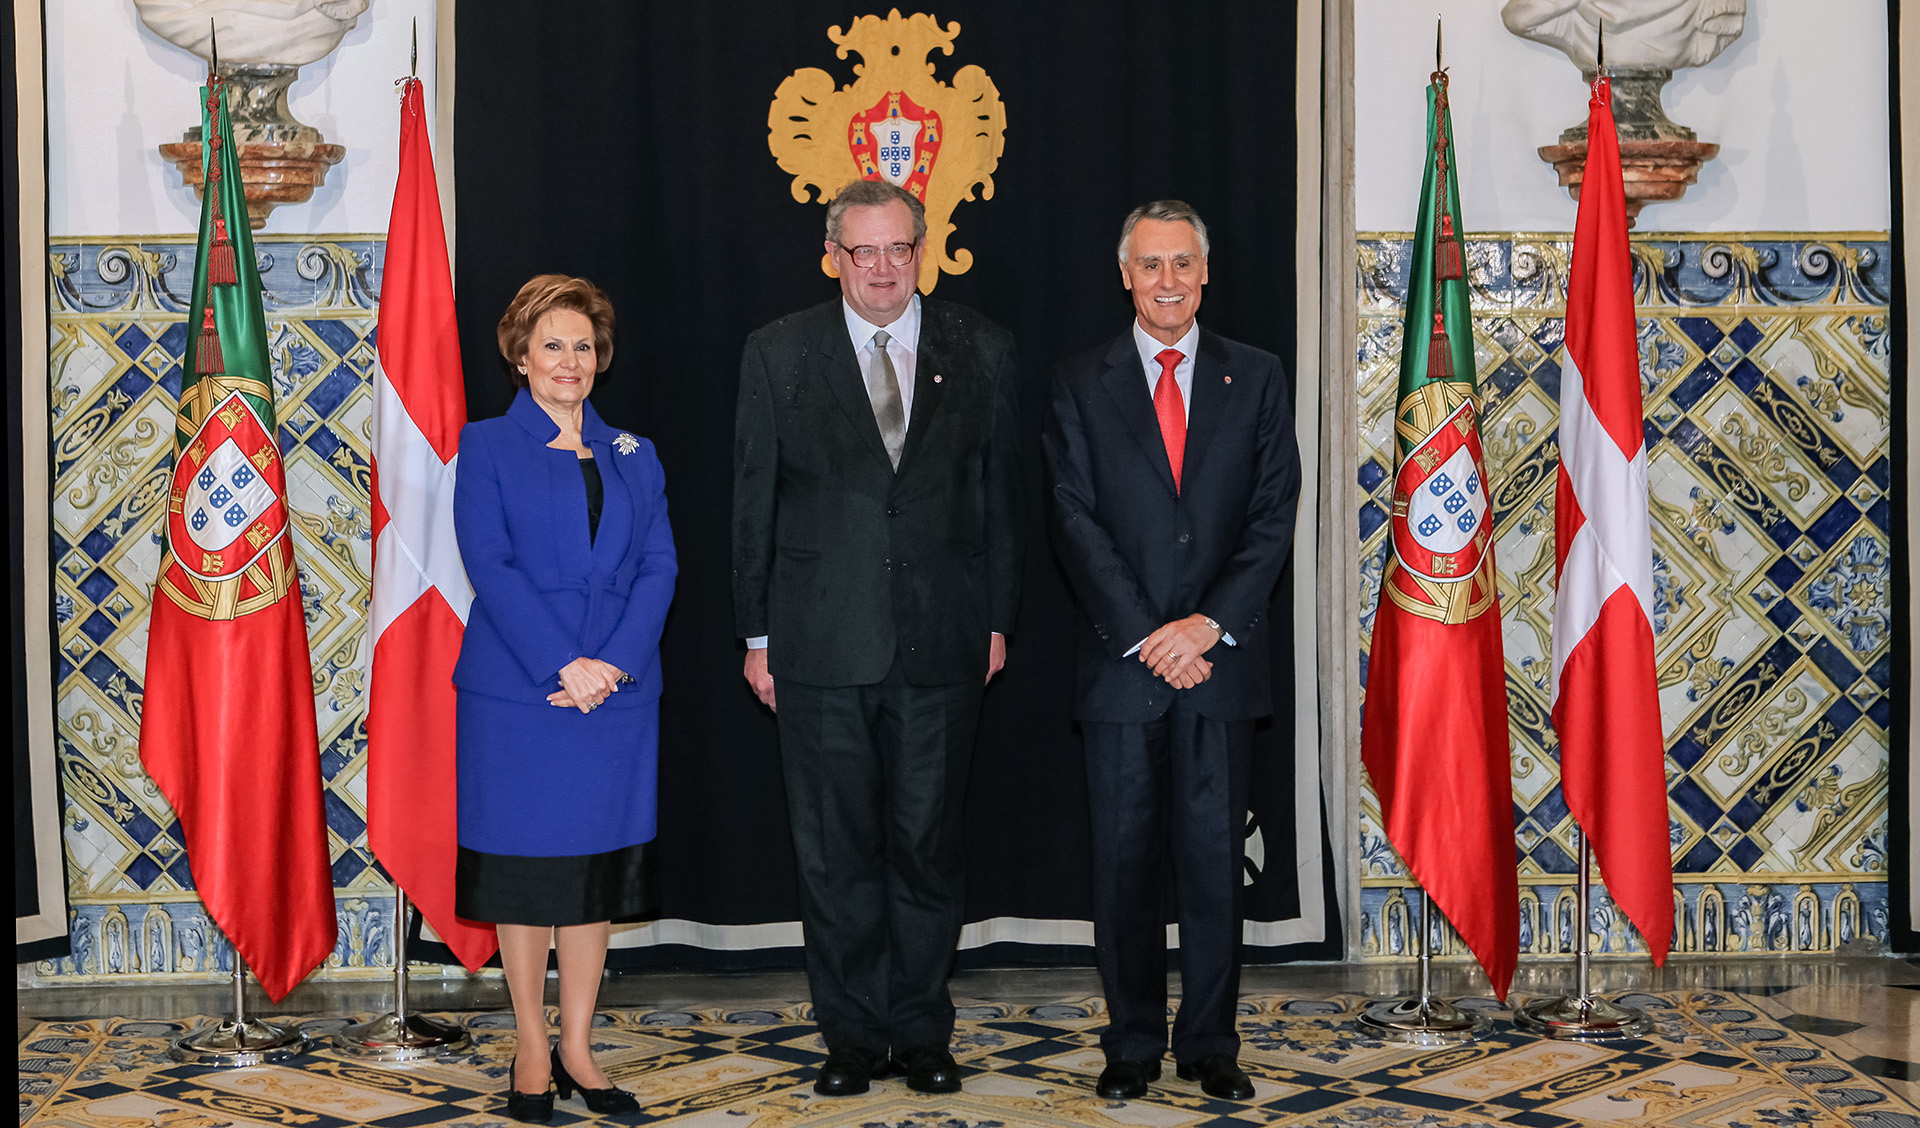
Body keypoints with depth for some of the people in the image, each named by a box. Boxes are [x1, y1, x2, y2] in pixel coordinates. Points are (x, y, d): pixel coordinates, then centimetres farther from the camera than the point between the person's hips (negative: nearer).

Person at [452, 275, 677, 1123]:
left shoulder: (633, 456, 14)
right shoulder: (487, 448, 2)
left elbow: (658, 567, 5)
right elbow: (490, 566, -8)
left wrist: (615, 662, -11)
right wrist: (562, 665, -17)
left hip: (616, 694, 3)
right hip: (515, 693, -3)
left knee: (597, 873, 7)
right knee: (525, 871, 3)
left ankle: (577, 1049, 16)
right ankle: (532, 1053, 14)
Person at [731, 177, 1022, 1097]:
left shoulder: (980, 351, 5)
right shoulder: (778, 354, 4)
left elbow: (1000, 495, 9)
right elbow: (754, 503, 5)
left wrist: (997, 620, 5)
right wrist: (756, 635, 3)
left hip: (942, 642, 0)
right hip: (821, 643, 0)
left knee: (928, 844, 7)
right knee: (835, 850, 6)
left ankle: (922, 1033, 19)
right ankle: (853, 1037, 17)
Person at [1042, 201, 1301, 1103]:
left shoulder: (1257, 378, 8)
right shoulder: (1082, 386, 6)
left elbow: (1274, 516, 2)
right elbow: (1077, 524, -1)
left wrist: (1211, 624, -9)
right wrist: (1144, 636, -10)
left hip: (1219, 658, 0)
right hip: (1120, 661, 0)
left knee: (1214, 858, 3)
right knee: (1124, 860, 4)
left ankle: (1209, 1044, 14)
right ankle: (1132, 1044, 14)